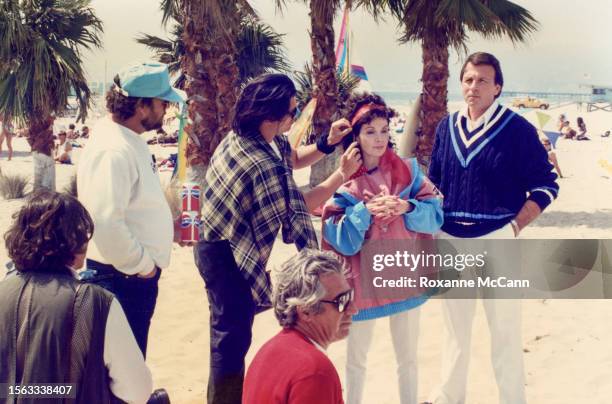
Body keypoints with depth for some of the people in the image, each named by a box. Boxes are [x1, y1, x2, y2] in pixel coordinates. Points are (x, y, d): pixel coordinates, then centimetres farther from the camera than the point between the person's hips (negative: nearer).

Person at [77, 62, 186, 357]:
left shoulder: (131, 141, 9)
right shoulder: (113, 151, -24)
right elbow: (106, 224, -30)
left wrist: (171, 227, 13)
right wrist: (142, 265, -19)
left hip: (137, 271, 10)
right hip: (123, 277, -10)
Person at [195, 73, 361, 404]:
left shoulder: (242, 134, -3)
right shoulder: (265, 167, -32)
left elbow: (293, 158, 11)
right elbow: (298, 208, -16)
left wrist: (327, 143, -3)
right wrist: (343, 174, -11)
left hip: (215, 244, 10)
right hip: (228, 256, -10)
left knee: (229, 331, 24)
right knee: (233, 336, 3)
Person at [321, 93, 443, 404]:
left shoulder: (408, 170, 0)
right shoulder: (344, 180, -4)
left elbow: (435, 214, -4)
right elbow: (337, 236, -10)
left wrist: (407, 208, -22)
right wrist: (365, 210, -24)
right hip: (363, 278, -1)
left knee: (408, 359, 14)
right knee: (356, 360, 12)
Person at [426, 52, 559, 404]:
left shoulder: (517, 129, -8)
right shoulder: (447, 127, 7)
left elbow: (545, 186, -5)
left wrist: (514, 228, -13)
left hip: (496, 242, -5)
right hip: (450, 242, 5)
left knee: (505, 331, 2)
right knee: (456, 329, 17)